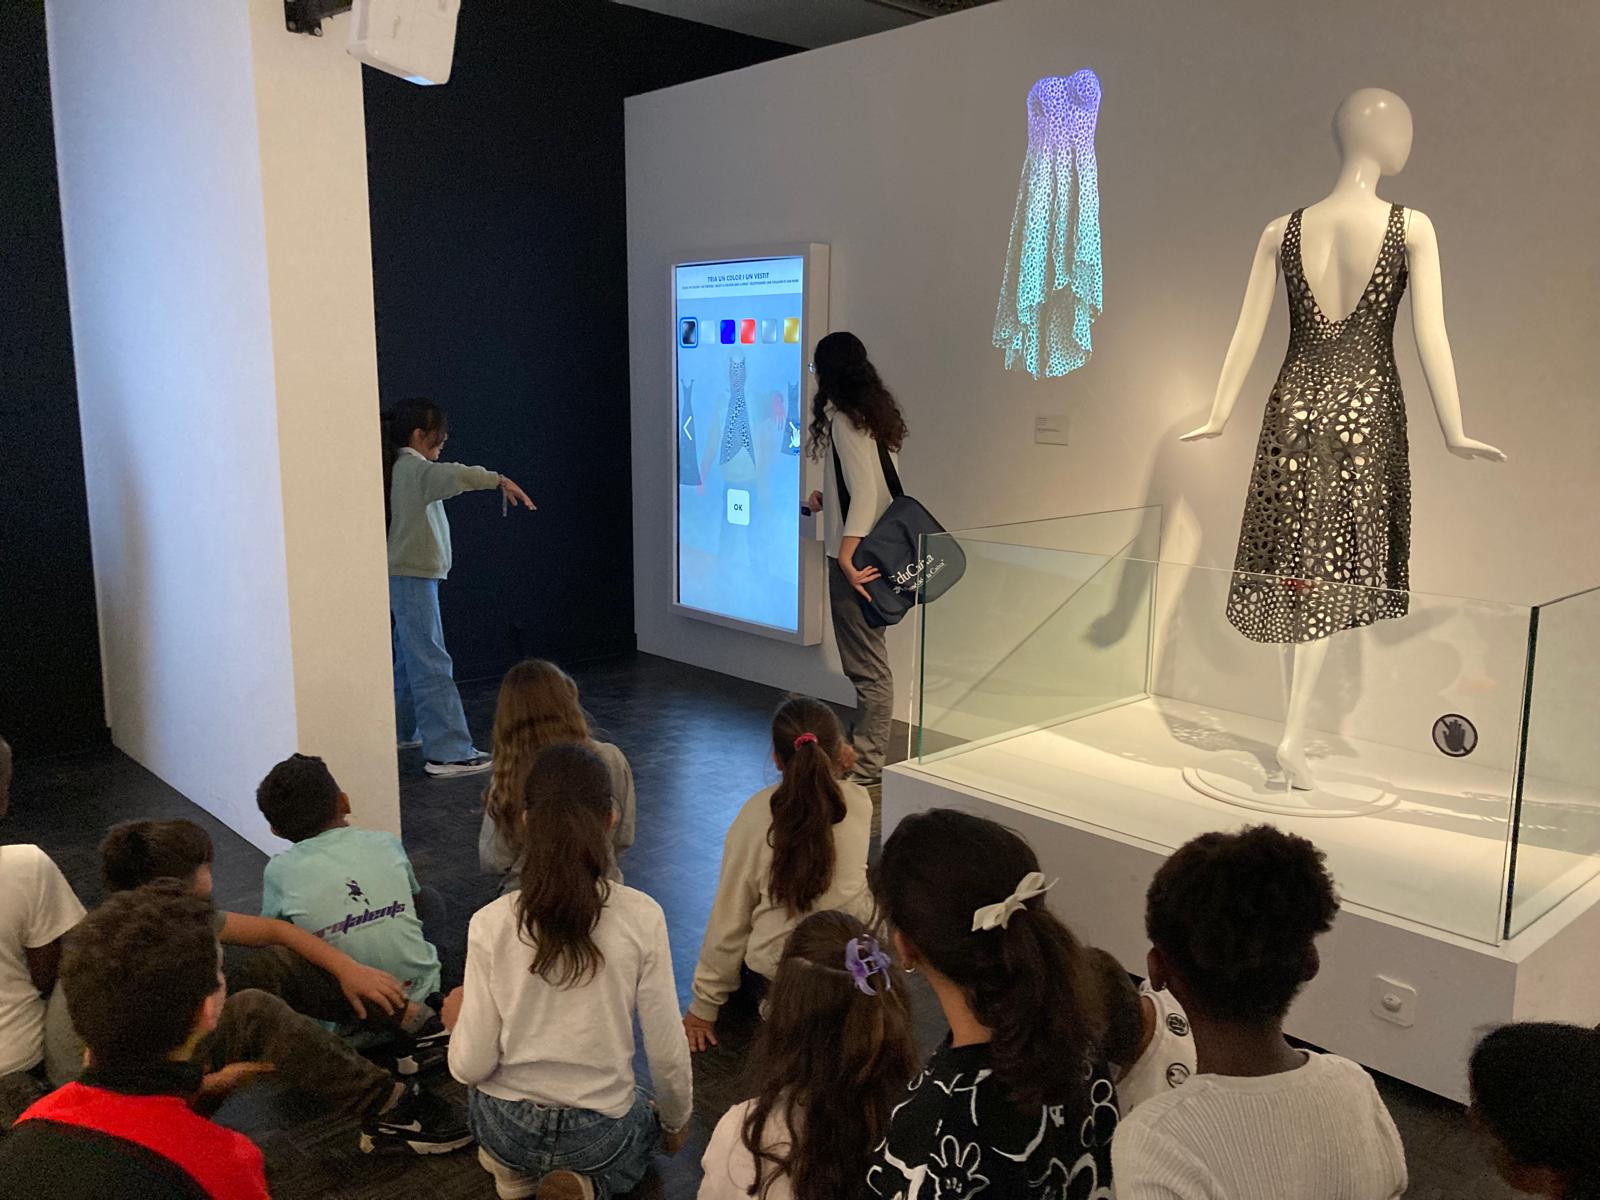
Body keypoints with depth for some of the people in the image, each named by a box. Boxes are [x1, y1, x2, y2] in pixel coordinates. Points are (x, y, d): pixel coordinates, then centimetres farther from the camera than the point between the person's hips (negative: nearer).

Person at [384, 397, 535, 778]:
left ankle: (404, 730, 34)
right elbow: (455, 475, -36)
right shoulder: (414, 468, -18)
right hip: (413, 578, -10)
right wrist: (501, 481, -42)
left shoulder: (402, 468, 11)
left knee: (412, 657, 21)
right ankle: (447, 751, -12)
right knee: (431, 663, -11)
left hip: (408, 577, 10)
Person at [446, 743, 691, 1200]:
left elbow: (471, 1066, -13)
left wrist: (458, 1020, 9)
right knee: (645, 1121, 35)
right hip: (597, 1134, -2)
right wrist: (675, 1122, 9)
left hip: (504, 1126, 3)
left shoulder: (490, 923, -18)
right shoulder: (642, 916, -20)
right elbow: (667, 1054, -12)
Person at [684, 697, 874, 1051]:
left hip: (776, 967, 0)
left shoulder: (756, 814, -13)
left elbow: (729, 916, -6)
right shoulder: (859, 802, -9)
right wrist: (838, 774, 5)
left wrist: (703, 1006, 5)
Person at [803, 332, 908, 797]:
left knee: (868, 666, -2)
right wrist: (826, 502, 26)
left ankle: (866, 767, 6)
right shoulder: (877, 412, 13)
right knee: (869, 663, 17)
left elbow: (864, 491, -23)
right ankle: (867, 754, 28)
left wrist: (846, 554, -28)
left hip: (856, 556, -10)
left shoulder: (843, 418, -14)